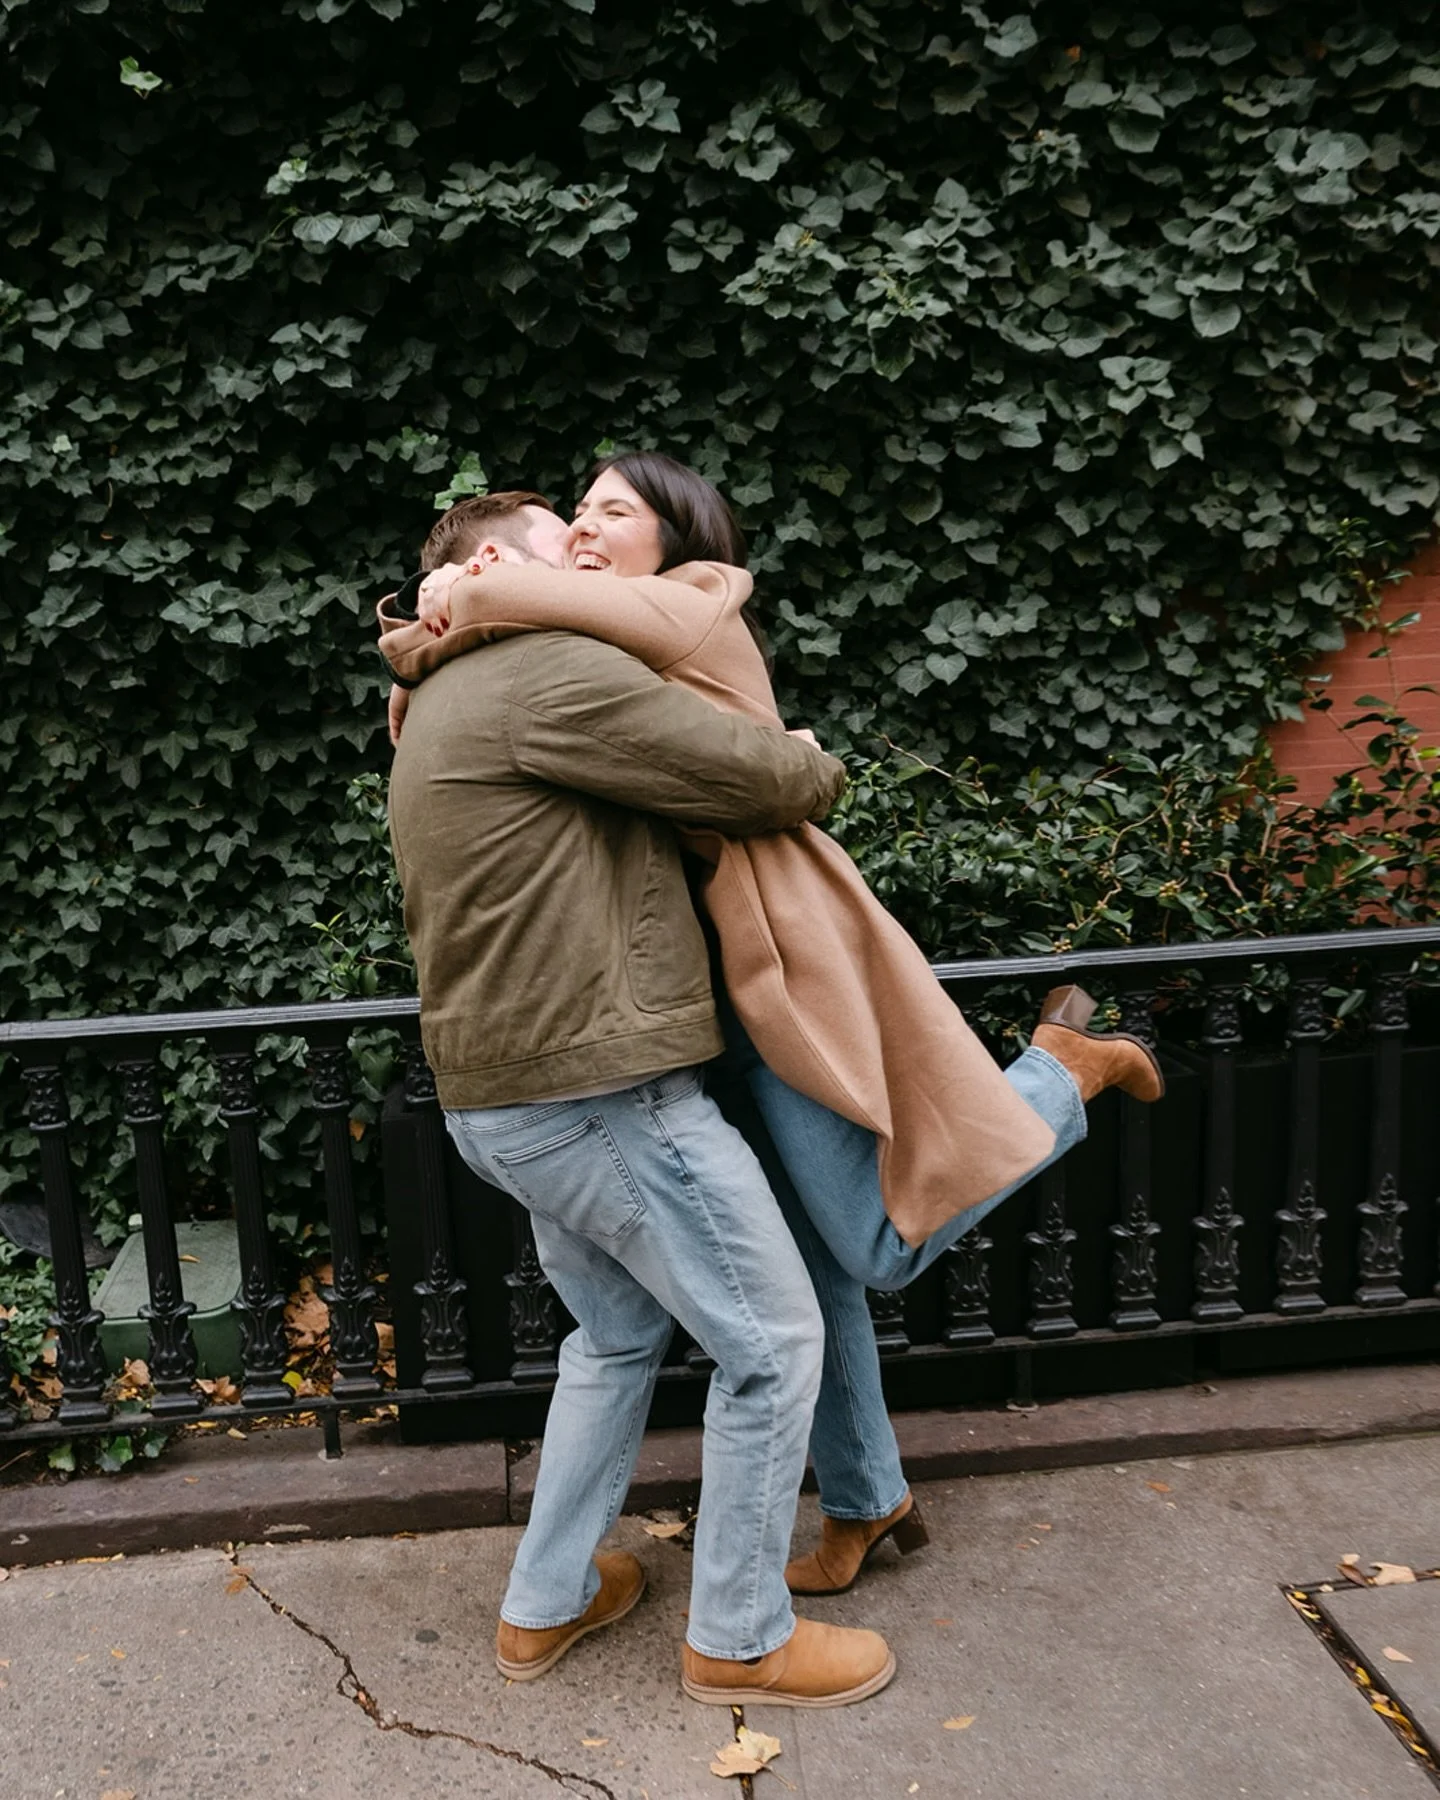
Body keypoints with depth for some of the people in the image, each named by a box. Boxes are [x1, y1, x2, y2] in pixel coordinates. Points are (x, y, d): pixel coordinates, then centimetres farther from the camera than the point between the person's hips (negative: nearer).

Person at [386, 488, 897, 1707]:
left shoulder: (441, 711, 19)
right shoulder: (553, 675, -14)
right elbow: (758, 776, -13)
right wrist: (822, 771, 8)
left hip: (509, 1099, 11)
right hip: (603, 1092, -10)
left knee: (620, 1333, 25)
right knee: (773, 1342, 4)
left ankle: (545, 1606, 36)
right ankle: (741, 1640, 20)